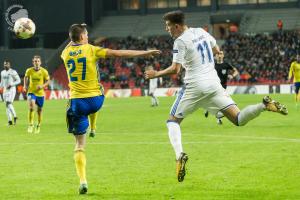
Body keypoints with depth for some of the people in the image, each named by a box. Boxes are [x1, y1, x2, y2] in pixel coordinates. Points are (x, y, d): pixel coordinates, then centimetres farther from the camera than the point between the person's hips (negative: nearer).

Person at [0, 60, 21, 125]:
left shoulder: (13, 72, -7)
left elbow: (18, 80, -7)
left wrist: (11, 85, -18)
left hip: (11, 90, -6)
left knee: (9, 104, -19)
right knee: (7, 105, 3)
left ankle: (14, 116, -2)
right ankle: (10, 120, 7)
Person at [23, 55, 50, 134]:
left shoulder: (44, 71, -9)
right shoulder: (29, 71, -7)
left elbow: (48, 81, 2)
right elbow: (26, 77, 14)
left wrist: (42, 86, -15)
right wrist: (25, 86, 1)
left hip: (40, 93, 1)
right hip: (31, 92, -1)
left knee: (39, 111, 12)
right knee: (31, 107, -27)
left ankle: (38, 126, 35)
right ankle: (30, 125, -17)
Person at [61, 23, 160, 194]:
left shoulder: (66, 52, 4)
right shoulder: (91, 50, -5)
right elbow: (119, 53, -7)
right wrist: (145, 53, -4)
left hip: (77, 102, 1)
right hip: (95, 100, -1)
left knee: (79, 145, 3)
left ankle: (83, 181, -9)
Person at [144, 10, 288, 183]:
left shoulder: (180, 41, -9)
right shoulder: (201, 32, 12)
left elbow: (175, 69, -14)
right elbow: (217, 51, 25)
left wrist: (155, 74, 0)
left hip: (195, 86, -6)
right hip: (214, 83, 6)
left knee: (173, 121, 8)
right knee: (238, 120, 4)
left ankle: (180, 154, -15)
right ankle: (265, 105, -20)